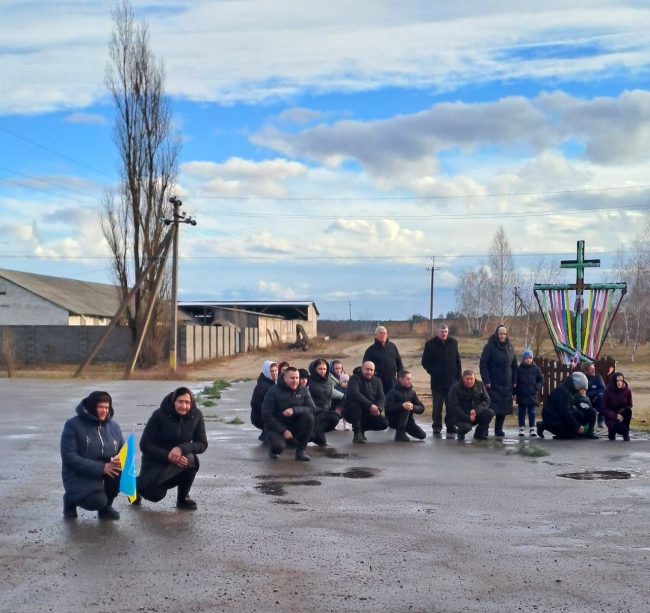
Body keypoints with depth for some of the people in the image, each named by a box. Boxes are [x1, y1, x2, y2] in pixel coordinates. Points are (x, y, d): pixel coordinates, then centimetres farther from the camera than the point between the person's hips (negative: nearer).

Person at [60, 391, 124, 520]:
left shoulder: (113, 425, 5)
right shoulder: (73, 425, -11)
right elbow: (69, 458, -18)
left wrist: (120, 461, -21)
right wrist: (101, 468, -27)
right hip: (79, 474, -5)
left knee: (121, 470, -27)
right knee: (97, 501, -32)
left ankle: (106, 506, -1)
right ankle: (71, 499, 5)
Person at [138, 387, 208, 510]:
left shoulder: (196, 415, -12)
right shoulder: (160, 415, -19)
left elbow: (202, 444, -10)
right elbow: (145, 445, -16)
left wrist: (182, 448, -30)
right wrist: (167, 456, -31)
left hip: (180, 460, 2)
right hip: (155, 461, -2)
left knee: (190, 459, -32)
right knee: (154, 494, -24)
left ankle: (183, 498, -5)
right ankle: (139, 485, 17)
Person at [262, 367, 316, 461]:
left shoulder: (303, 390, -2)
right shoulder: (273, 392, -12)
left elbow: (312, 408, -13)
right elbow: (266, 416, -14)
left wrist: (294, 410, -30)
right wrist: (283, 431, -22)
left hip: (295, 426, 3)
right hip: (277, 427, -3)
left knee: (309, 416, -26)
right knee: (278, 446, -34)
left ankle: (301, 450, -11)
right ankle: (274, 448, 7)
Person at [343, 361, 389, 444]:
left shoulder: (377, 381, 6)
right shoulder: (355, 378, -14)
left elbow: (382, 397, -4)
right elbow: (354, 393, -33)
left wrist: (378, 408, -27)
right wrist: (370, 405, -41)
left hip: (368, 413, 5)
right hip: (351, 411, -5)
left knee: (384, 424, -14)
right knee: (356, 404, -37)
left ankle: (362, 429, 13)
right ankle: (357, 434, -24)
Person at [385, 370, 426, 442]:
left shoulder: (412, 392, 1)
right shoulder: (393, 392, -14)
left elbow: (421, 408, -3)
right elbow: (388, 408, -26)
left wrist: (413, 407, -25)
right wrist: (402, 406, -38)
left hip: (407, 420, 5)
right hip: (393, 420, -5)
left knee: (422, 435, -10)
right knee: (405, 409, -32)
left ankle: (404, 429, 16)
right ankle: (400, 433, -21)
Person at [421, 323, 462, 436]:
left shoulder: (453, 342, 5)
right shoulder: (430, 344, -5)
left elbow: (457, 361, 8)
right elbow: (425, 362, -2)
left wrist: (459, 376, 4)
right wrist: (434, 373, -11)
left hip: (452, 380, 3)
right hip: (437, 380, -3)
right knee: (437, 406, 2)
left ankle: (451, 426, 17)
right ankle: (437, 427, 10)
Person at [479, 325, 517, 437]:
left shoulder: (510, 346, 10)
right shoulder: (490, 346, -6)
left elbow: (514, 365, 14)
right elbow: (483, 364, -9)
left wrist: (514, 381, 7)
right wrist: (486, 381, -15)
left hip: (507, 384, 5)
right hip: (493, 384, -5)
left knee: (504, 408, 6)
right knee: (491, 408, -7)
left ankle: (499, 429, 18)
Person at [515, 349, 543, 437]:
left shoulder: (536, 369, 2)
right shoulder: (519, 369, -1)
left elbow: (541, 380, 7)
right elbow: (516, 382, 2)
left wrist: (537, 387, -10)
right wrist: (515, 392, -3)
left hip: (532, 395, 1)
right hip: (521, 395, 0)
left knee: (531, 412, 7)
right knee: (522, 412, 6)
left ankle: (532, 429, 11)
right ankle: (521, 429, 12)